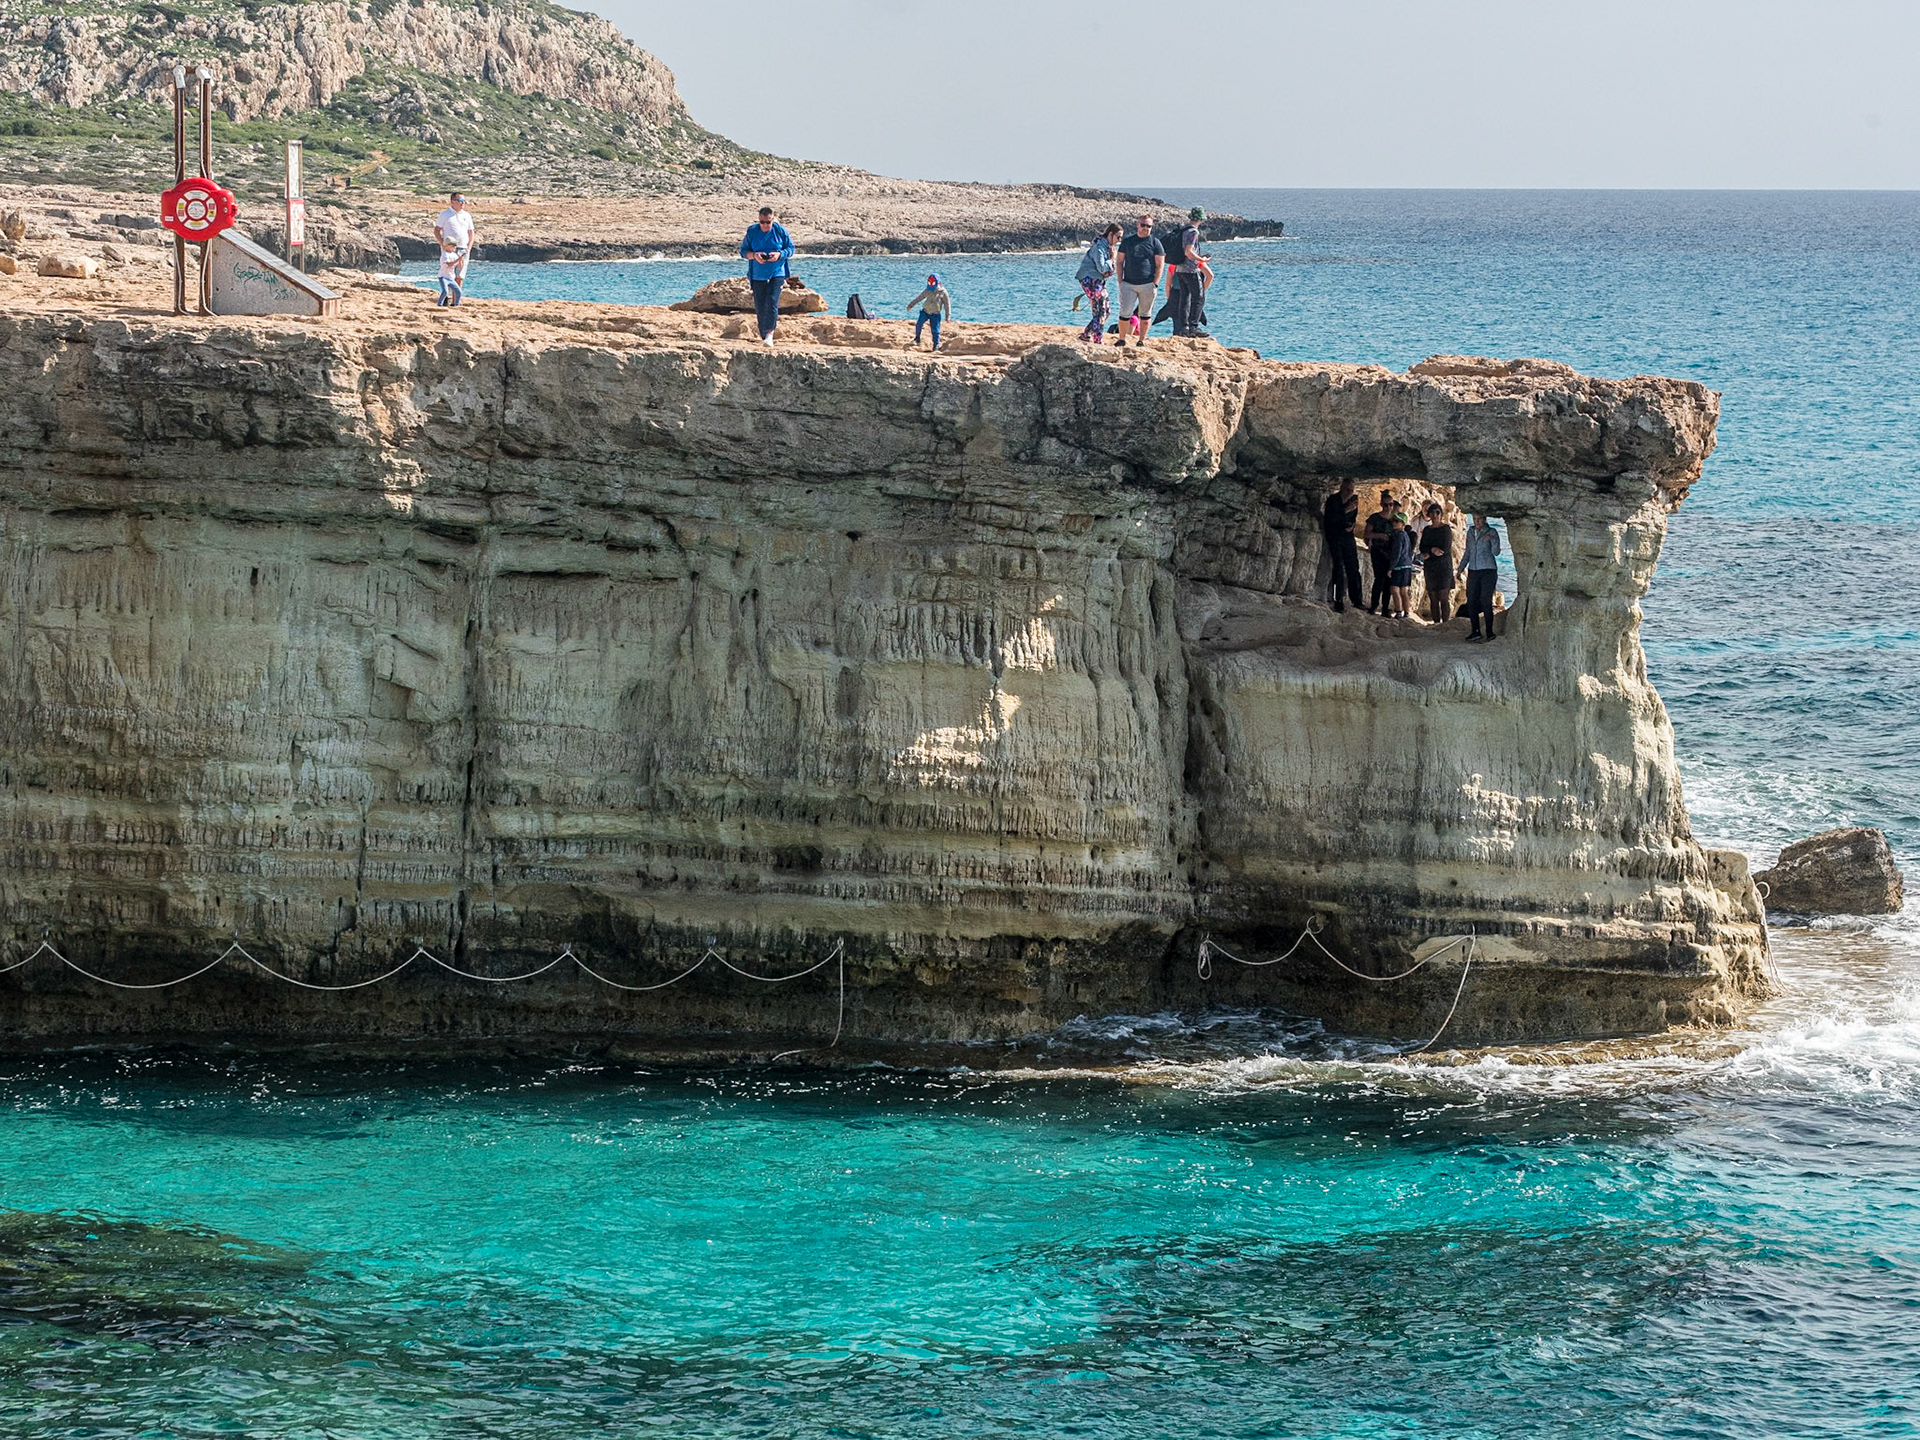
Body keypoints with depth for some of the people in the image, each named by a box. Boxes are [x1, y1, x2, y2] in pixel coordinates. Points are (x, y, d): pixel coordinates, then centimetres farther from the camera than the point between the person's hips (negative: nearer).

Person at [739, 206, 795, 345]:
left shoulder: (780, 231, -1)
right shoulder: (752, 231, 1)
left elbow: (790, 248, 5)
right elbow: (743, 251, 4)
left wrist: (779, 254, -15)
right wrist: (754, 255, -17)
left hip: (777, 274, -2)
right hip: (757, 275, 2)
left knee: (772, 302, -17)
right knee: (759, 306, 4)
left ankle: (769, 334, -20)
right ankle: (763, 335, 16)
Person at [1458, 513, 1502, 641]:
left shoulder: (1492, 533, -4)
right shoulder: (1470, 533, 11)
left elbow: (1496, 552, -13)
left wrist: (1492, 541, -31)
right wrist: (1460, 569, 17)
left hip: (1488, 571, -5)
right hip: (1473, 571, 5)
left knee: (1485, 601, -9)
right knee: (1471, 601, 0)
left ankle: (1489, 632, -1)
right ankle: (1476, 631, 8)